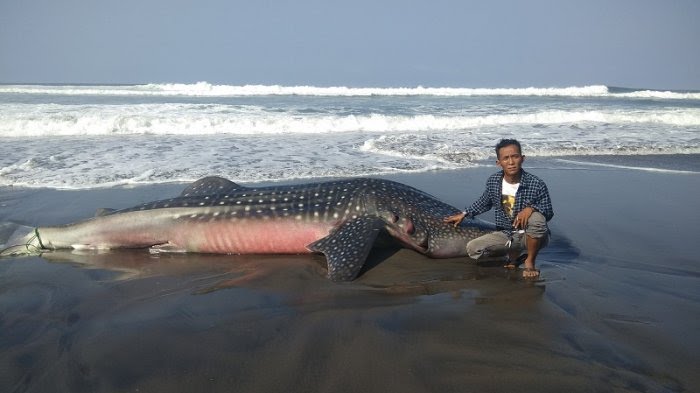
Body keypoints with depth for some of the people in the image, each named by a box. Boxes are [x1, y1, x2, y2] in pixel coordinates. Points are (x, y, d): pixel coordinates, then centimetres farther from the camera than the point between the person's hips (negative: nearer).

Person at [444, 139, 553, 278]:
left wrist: (531, 208, -32)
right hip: (506, 235, 4)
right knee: (472, 248, -17)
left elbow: (549, 213, -12)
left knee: (537, 218, -37)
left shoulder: (537, 184, -19)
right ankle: (514, 253, 9)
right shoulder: (493, 181, -6)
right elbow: (484, 203, 15)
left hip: (530, 236, -3)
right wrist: (464, 214, 15)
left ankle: (530, 261, -8)